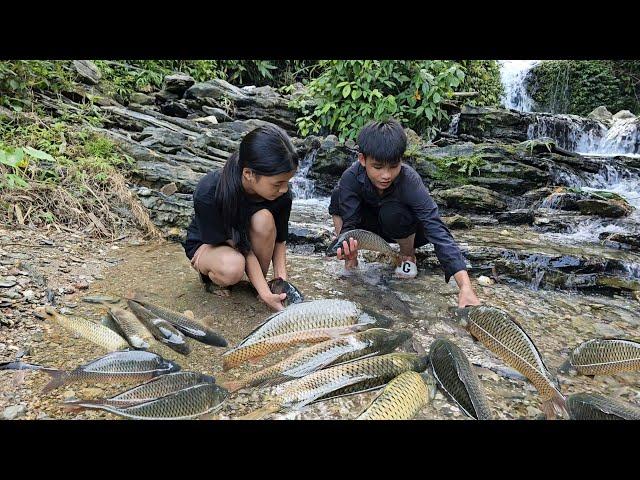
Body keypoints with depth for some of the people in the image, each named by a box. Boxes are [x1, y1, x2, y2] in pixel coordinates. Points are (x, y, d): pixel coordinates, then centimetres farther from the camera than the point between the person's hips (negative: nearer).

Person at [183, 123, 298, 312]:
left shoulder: (281, 194, -24)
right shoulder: (208, 194, -35)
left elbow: (279, 241, -10)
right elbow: (238, 246, -29)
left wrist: (282, 281, -23)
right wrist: (266, 295, -32)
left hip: (245, 240, 4)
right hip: (206, 243, -3)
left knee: (264, 219, -32)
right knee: (232, 268, -39)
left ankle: (261, 279, -7)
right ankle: (211, 275, -1)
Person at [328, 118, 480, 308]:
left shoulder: (410, 182, -35)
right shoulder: (351, 178, -28)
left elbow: (438, 232, -42)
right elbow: (350, 224, -28)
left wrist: (465, 288, -52)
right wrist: (349, 252, -54)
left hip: (407, 229, -2)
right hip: (373, 227, 2)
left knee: (392, 212, -37)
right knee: (338, 196, -23)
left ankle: (408, 256, -6)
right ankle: (346, 254, -6)